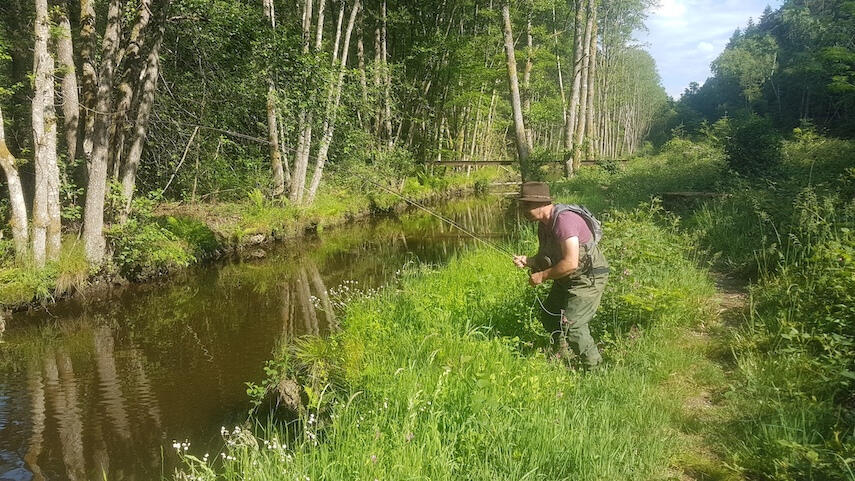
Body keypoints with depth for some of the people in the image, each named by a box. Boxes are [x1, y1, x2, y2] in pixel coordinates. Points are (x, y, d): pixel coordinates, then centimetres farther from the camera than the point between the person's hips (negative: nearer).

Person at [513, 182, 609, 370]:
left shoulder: (564, 220, -27)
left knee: (571, 325, -15)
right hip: (566, 280, 10)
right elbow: (545, 258, 14)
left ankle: (595, 367, 4)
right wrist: (527, 261, -6)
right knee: (548, 316, 17)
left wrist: (543, 275, -21)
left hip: (588, 278, -10)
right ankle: (564, 357, 37)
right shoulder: (544, 224, 5)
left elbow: (571, 263, -32)